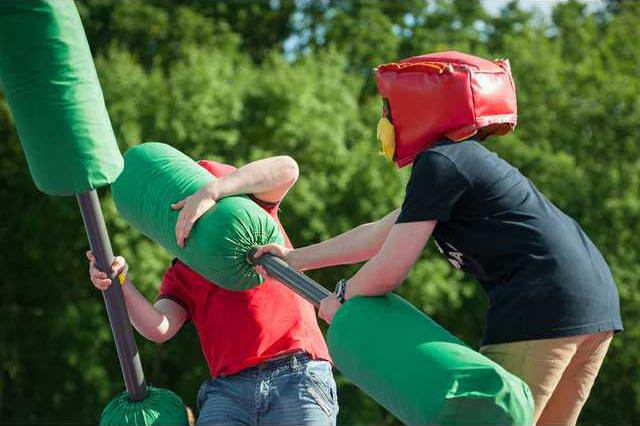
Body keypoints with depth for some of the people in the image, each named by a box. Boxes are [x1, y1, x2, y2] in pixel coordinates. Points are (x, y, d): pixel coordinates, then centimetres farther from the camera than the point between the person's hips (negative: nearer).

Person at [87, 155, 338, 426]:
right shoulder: (179, 276, 24)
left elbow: (286, 169, -2)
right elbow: (159, 329, 5)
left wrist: (211, 191, -11)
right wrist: (121, 284, -12)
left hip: (299, 375, -3)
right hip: (229, 390, 3)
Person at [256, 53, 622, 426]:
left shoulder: (440, 162, -6)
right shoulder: (467, 158, 25)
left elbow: (388, 272, -8)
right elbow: (381, 234, 31)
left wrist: (340, 297, 13)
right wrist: (295, 258, 35)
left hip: (541, 306, -10)